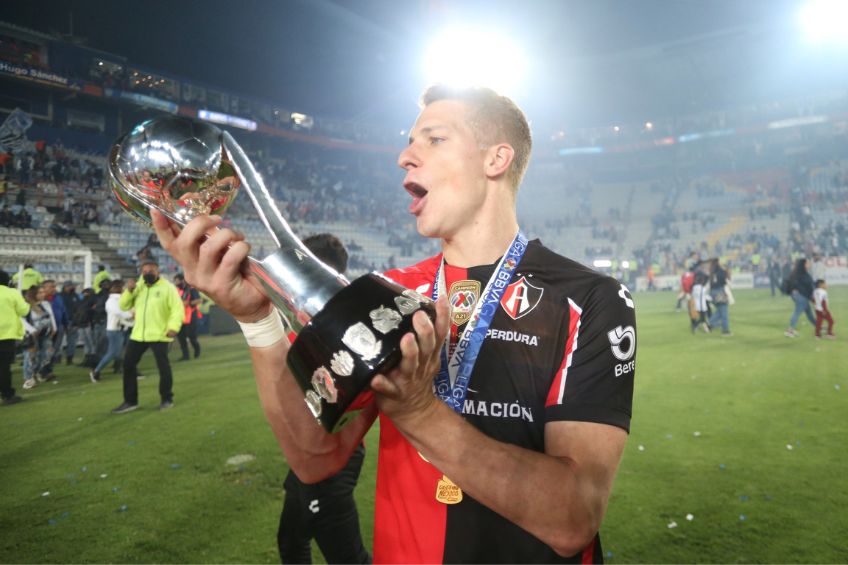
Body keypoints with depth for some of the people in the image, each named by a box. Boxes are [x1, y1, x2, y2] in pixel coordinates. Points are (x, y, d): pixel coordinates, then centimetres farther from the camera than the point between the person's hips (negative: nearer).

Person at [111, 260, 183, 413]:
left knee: (163, 367, -1)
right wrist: (129, 291, -7)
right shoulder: (137, 287, 13)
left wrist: (173, 327, -27)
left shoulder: (168, 287, -6)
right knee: (128, 365, 7)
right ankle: (130, 401, 19)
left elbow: (177, 309, -13)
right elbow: (123, 306, 10)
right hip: (138, 335, 6)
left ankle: (167, 399, 16)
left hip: (159, 335, -6)